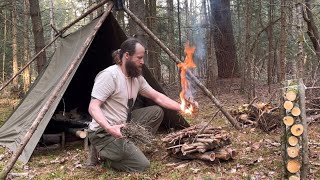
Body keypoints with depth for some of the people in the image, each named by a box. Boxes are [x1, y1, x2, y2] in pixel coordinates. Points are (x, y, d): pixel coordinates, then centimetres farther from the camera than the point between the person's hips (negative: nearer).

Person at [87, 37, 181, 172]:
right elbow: (93, 107, -24)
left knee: (156, 112, 3)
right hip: (104, 133, -9)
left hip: (124, 126, 9)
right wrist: (109, 128, -39)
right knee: (142, 165, -15)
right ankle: (103, 152, 3)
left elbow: (157, 97, 10)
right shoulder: (109, 75, -21)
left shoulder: (137, 78, 5)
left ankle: (131, 147, 4)